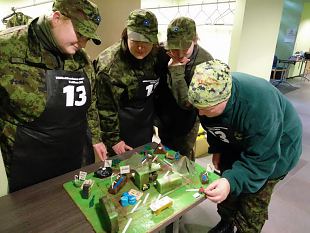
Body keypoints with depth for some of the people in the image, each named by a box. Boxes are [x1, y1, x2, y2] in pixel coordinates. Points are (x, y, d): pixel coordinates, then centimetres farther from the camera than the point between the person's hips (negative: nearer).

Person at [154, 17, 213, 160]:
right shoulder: (162, 53, -14)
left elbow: (187, 102, -29)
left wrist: (176, 70, -33)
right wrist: (156, 114, 0)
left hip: (185, 123, -4)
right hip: (164, 119, 4)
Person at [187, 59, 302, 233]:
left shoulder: (260, 107, -42)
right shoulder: (208, 96, -23)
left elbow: (260, 160, -36)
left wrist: (232, 181, -47)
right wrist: (216, 149, -2)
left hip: (273, 150, -5)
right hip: (237, 143, 6)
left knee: (252, 208, 1)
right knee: (223, 190, 17)